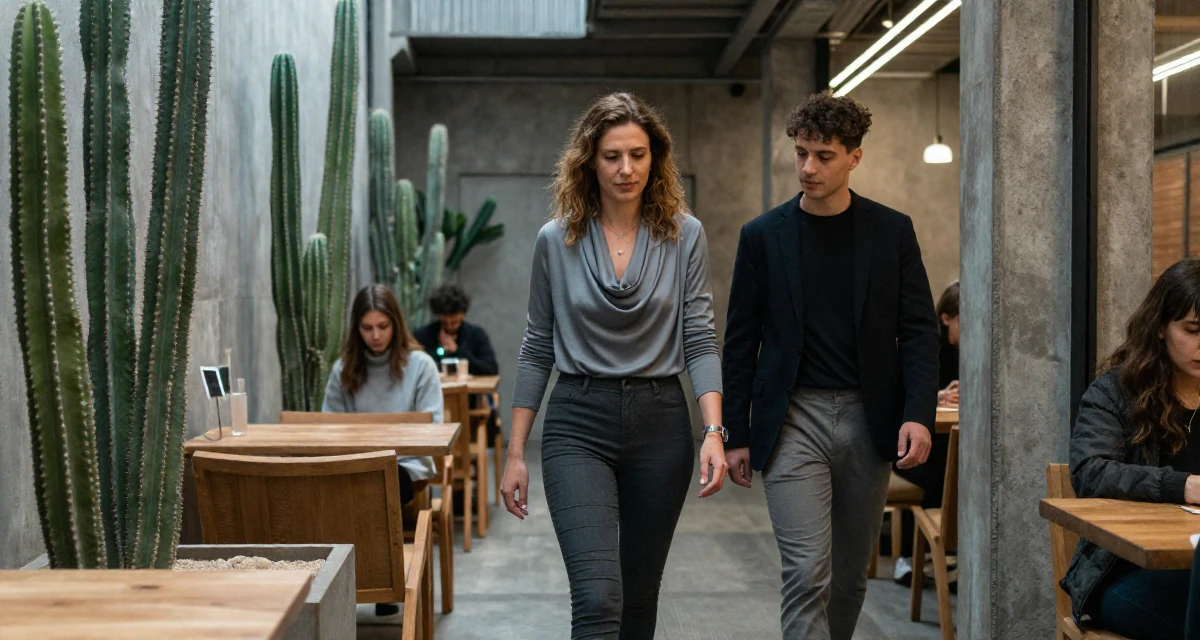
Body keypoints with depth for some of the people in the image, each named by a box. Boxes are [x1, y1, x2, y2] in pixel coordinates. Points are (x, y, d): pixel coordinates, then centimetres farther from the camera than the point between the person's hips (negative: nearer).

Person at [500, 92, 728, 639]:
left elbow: (700, 341, -1)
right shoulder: (556, 241, 1)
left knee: (640, 595, 13)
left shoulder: (684, 235, 1)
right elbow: (537, 351, 7)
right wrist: (515, 453, 4)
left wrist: (714, 432, -15)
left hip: (660, 421, 2)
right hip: (579, 425, -1)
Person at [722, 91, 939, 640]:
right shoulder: (763, 236, 2)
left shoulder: (893, 231, 4)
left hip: (868, 422, 2)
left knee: (851, 575, 12)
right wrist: (736, 435, 3)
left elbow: (918, 329, 3)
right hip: (794, 421, -2)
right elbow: (741, 341, 5)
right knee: (807, 574, -10)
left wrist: (919, 413, -11)